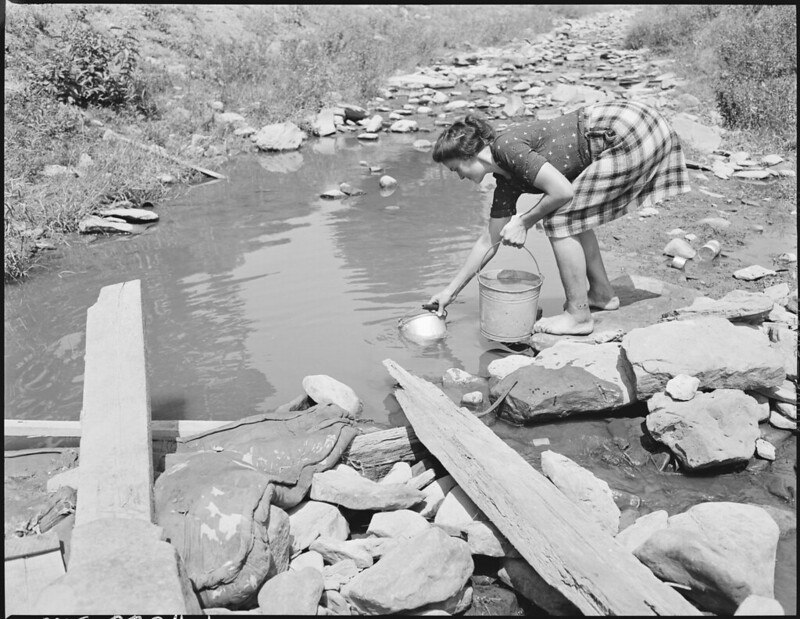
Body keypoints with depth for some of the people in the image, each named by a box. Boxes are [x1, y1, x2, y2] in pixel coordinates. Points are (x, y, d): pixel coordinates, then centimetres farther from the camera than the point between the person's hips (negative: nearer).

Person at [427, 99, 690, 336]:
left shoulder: (507, 146, -14)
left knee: (559, 219, -5)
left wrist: (524, 222, -5)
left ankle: (579, 316, 4)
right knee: (572, 213, 18)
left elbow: (563, 191, -21)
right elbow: (489, 241, 19)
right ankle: (602, 293, 29)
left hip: (627, 135, -9)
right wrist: (450, 291, 23)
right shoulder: (507, 181, 13)